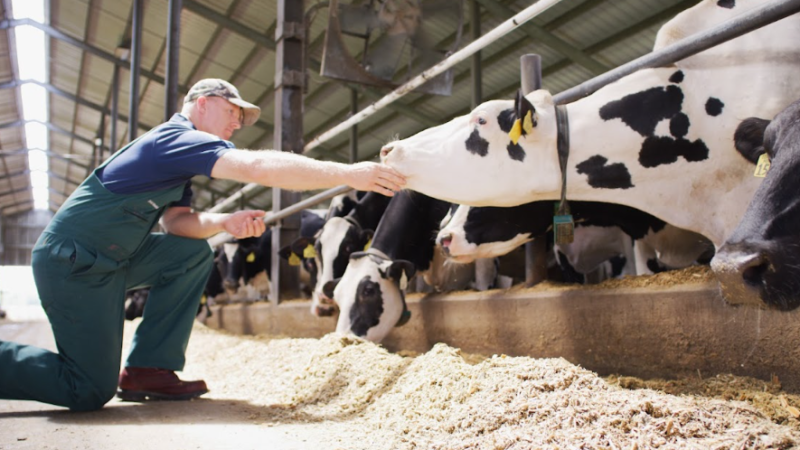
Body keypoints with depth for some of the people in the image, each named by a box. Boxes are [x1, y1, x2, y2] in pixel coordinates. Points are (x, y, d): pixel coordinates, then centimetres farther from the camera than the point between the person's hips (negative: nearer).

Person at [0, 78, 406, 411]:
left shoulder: (176, 152, 16)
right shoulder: (179, 137, -15)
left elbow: (176, 220, 7)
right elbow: (260, 167, -29)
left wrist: (225, 222, -13)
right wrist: (350, 174, -29)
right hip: (72, 261, -10)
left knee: (192, 254, 4)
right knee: (91, 392, -9)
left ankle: (147, 370, 3)